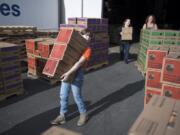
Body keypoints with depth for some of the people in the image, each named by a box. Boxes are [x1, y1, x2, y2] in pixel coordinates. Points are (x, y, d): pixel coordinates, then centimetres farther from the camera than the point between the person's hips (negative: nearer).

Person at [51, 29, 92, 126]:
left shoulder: (87, 49, -8)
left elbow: (80, 63, -21)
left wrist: (69, 73, -30)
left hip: (77, 73, -6)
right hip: (66, 72, 6)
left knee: (77, 96, 5)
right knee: (63, 95, 11)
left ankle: (83, 114, 28)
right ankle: (62, 116, 27)